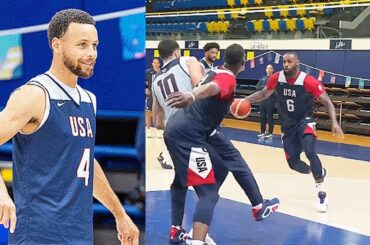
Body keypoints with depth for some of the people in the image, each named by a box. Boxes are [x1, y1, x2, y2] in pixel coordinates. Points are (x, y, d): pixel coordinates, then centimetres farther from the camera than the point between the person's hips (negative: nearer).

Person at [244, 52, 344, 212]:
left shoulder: (308, 81, -21)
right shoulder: (276, 78, -10)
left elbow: (327, 102, -17)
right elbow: (264, 94, 8)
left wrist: (334, 122, -30)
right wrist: (245, 100, -7)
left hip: (305, 121, -4)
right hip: (288, 125, 5)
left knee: (309, 151, -31)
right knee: (293, 163, 4)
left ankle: (321, 192, -20)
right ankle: (318, 172, 38)